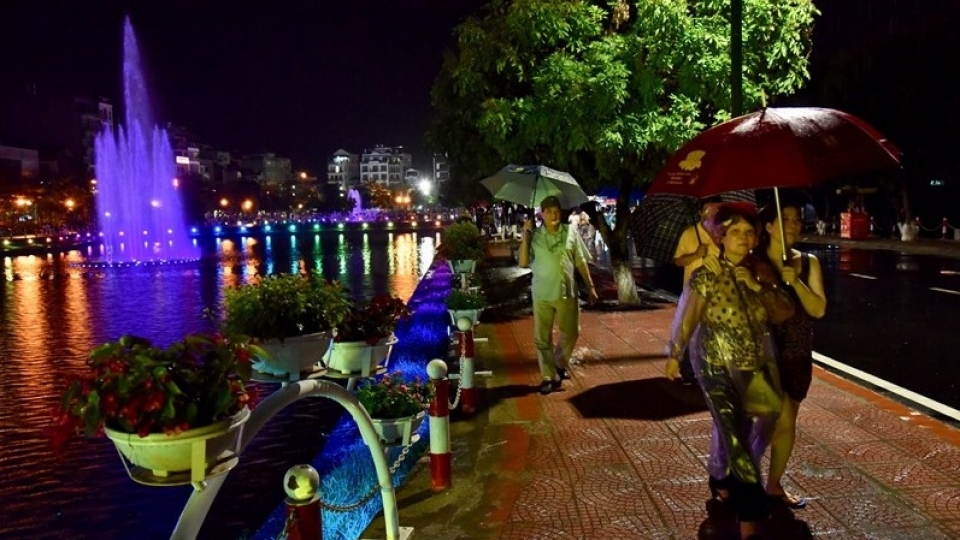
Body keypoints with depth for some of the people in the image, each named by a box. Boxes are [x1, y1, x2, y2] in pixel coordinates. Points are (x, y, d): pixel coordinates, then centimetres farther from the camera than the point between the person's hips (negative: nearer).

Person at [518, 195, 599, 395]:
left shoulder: (570, 233, 1)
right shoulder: (534, 236, -3)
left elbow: (581, 262, 6)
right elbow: (523, 262, -11)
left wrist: (590, 286, 4)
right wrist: (525, 235, -15)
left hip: (567, 293, 1)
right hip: (542, 295, -1)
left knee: (571, 333, 10)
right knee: (542, 338, 5)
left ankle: (560, 363, 37)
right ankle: (549, 377, 17)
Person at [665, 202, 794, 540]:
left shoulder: (761, 272, 1)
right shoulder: (706, 275, -12)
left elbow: (784, 314, -5)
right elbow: (687, 318, -5)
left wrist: (758, 287, -18)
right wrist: (674, 355, 1)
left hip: (757, 365, 5)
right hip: (717, 366, -5)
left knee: (734, 432, 17)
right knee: (736, 439, -7)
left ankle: (720, 481, 46)